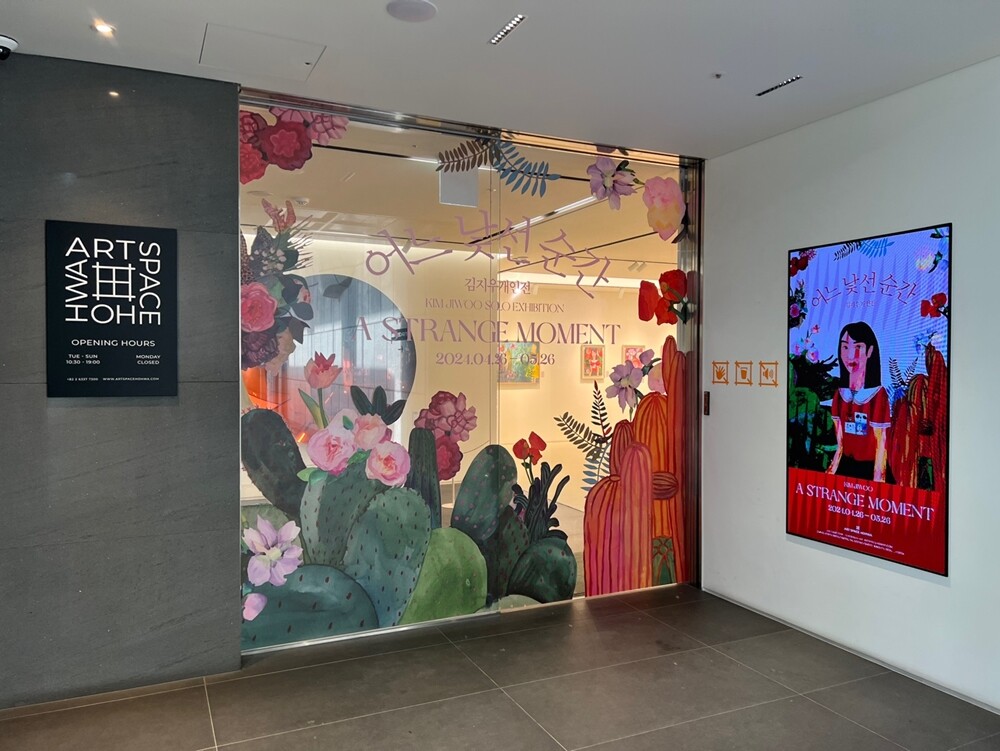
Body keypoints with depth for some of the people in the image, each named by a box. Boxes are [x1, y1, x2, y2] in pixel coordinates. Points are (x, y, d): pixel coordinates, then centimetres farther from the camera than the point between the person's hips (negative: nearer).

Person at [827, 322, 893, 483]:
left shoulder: (878, 395, -14)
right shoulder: (840, 394, 3)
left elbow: (881, 443, -13)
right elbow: (840, 443, 10)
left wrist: (878, 480, -13)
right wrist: (832, 470, 9)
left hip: (870, 468, -5)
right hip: (846, 466, 5)